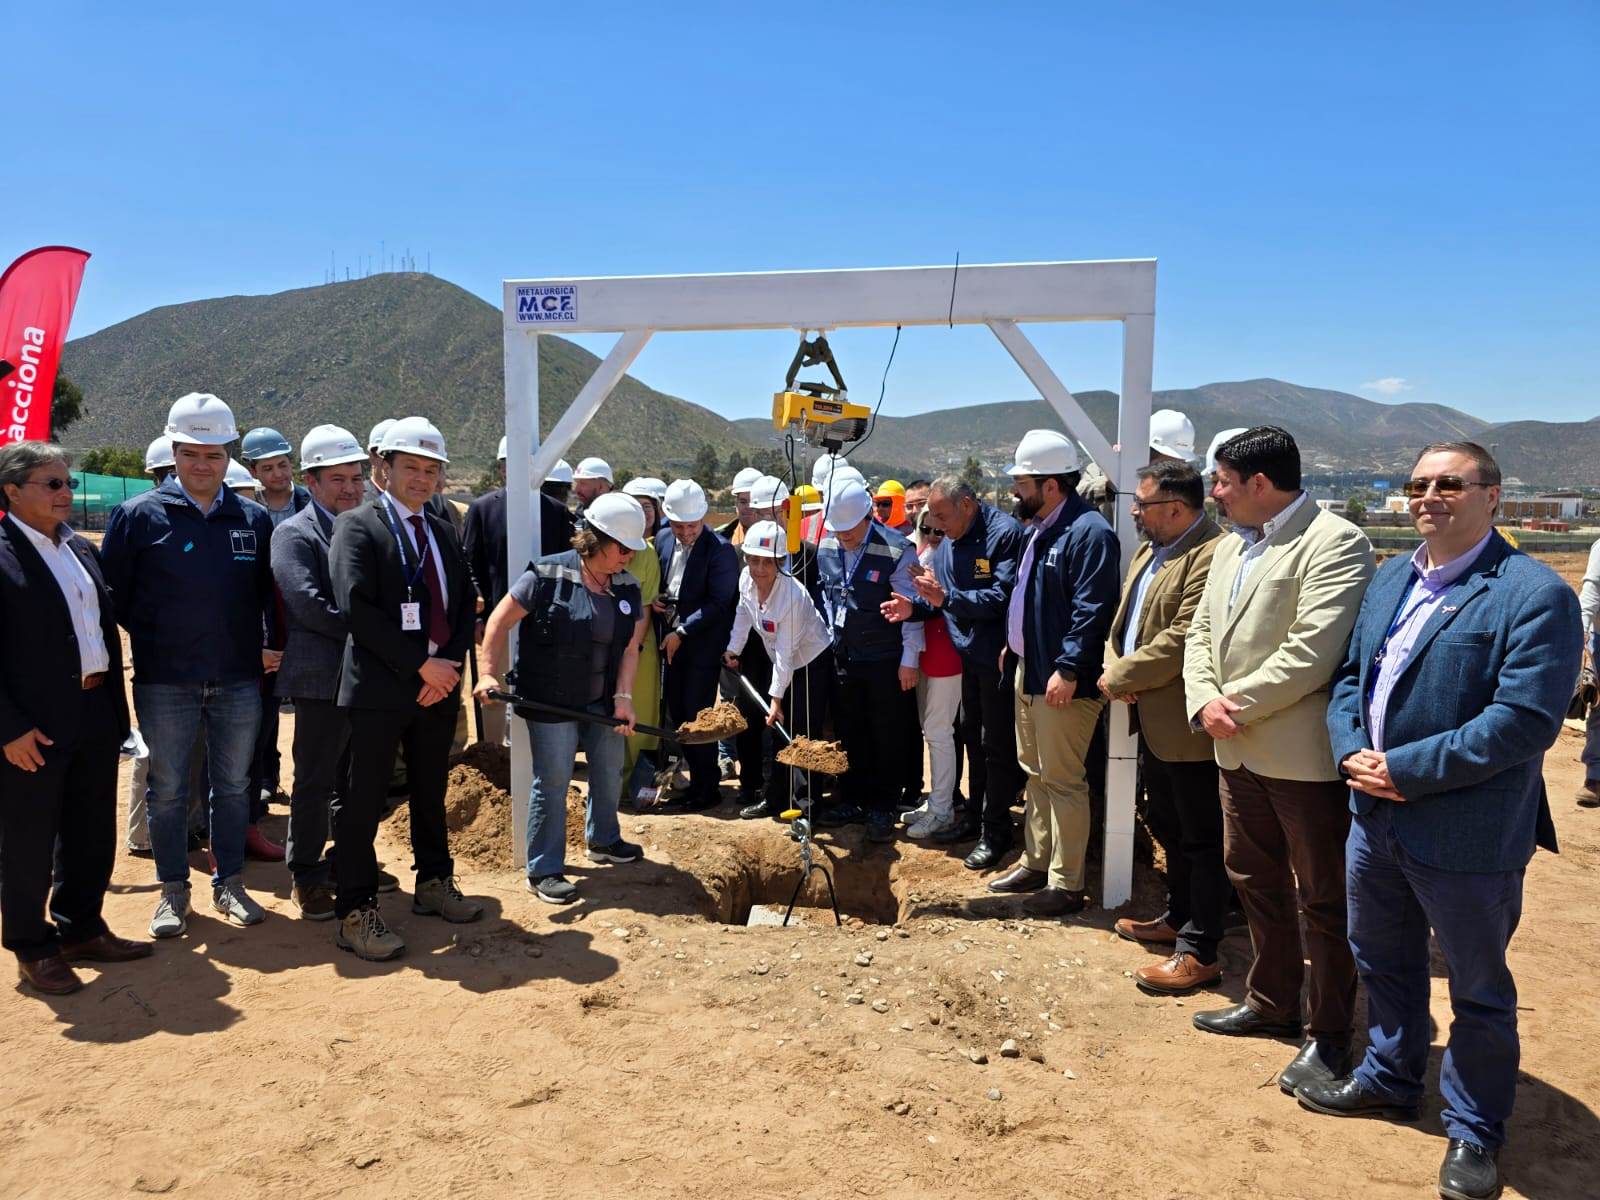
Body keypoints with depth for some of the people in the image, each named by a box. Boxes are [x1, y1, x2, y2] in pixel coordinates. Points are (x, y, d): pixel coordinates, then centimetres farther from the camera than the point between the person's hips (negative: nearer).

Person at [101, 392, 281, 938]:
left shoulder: (254, 519, 4)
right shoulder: (137, 515, -3)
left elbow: (270, 592, 11)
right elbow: (112, 593, 0)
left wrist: (272, 646, 0)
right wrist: (147, 644, -2)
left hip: (239, 681, 2)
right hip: (164, 683, -2)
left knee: (233, 786, 11)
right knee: (168, 790, 9)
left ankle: (229, 885, 25)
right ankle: (173, 893, 23)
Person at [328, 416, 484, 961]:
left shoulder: (443, 532, 14)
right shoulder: (357, 526, -6)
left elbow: (465, 605, 12)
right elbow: (357, 607, -16)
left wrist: (450, 663, -5)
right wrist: (421, 664, -16)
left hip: (439, 686, 6)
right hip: (379, 688, -6)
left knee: (431, 793, 17)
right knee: (363, 801, 0)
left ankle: (434, 884, 32)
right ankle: (354, 913, 9)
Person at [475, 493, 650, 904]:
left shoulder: (627, 587, 1)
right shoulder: (548, 575, -17)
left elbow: (631, 646, 1)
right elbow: (500, 620, -13)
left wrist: (623, 696, -8)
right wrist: (489, 673, -20)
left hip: (602, 700, 7)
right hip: (550, 700, -7)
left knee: (610, 771, 19)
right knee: (553, 782, -1)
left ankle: (603, 840, 43)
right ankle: (543, 871, 12)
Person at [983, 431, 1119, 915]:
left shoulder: (1089, 532, -18)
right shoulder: (1040, 528, 13)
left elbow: (1090, 611, -23)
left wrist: (1068, 669, -26)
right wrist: (1013, 647, 17)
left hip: (1063, 679, -10)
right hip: (1029, 669, 10)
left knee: (1062, 780, -1)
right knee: (1035, 772, 18)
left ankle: (1066, 884, 10)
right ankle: (1036, 863, 32)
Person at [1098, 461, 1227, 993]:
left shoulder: (1210, 555, -21)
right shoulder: (1149, 550, 13)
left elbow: (1180, 642, -25)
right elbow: (1123, 621, 17)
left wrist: (1119, 679, -13)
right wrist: (1116, 669, -3)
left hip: (1186, 724, -10)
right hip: (1151, 718, 10)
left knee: (1200, 838, 2)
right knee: (1167, 825, 22)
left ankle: (1199, 951, 12)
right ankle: (1179, 918, 38)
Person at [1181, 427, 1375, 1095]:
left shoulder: (1333, 543, -16)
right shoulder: (1231, 545, 13)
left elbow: (1312, 653, -24)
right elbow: (1201, 630, 12)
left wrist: (1237, 703, -15)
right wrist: (1203, 701, -6)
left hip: (1305, 756, -9)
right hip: (1238, 750, 9)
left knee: (1323, 899, 6)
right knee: (1255, 880, 20)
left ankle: (1330, 1036, 21)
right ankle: (1272, 1004, 38)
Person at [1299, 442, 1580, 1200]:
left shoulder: (1534, 595, -16)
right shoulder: (1390, 578, 8)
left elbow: (1524, 720, -23)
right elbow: (1349, 674, 10)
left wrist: (1406, 770, -22)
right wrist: (1351, 751, -7)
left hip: (1466, 835, -7)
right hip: (1376, 815, 7)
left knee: (1478, 989, 13)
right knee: (1382, 958, 23)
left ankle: (1474, 1129, 33)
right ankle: (1390, 1077, 46)